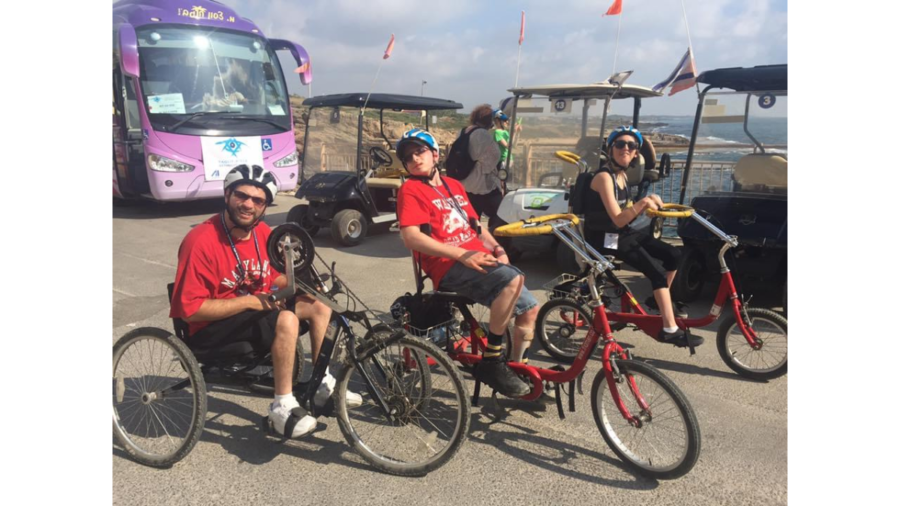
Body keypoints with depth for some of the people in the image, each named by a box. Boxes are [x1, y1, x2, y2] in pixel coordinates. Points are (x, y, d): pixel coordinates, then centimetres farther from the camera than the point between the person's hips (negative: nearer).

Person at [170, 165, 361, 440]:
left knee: (318, 304, 1)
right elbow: (190, 309, -25)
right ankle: (283, 407, -17)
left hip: (255, 309, 8)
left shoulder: (264, 233, -2)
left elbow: (276, 278, 12)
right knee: (286, 320, -31)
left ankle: (323, 385, 12)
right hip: (210, 328, -8)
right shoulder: (201, 241, -25)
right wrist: (250, 301, -25)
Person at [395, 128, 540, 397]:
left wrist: (497, 248, 4)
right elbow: (411, 237, -17)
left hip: (479, 260, 8)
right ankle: (491, 362, -20)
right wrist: (462, 255, -23)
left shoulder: (454, 185, 20)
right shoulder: (411, 189, -3)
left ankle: (516, 366, 22)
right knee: (513, 279, -31)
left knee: (529, 308, 2)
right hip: (449, 266, -8)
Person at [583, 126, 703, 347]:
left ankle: (659, 301, 20)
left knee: (673, 255, -1)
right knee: (657, 273, -19)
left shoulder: (622, 175, 9)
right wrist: (642, 203, -35)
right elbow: (618, 220, -23)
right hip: (606, 238, -9)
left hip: (625, 233, 9)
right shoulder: (604, 176, -18)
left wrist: (647, 205, -5)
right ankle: (670, 330, -11)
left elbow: (627, 213, 12)